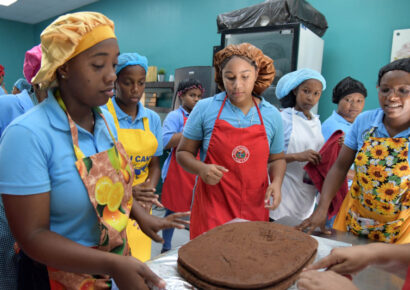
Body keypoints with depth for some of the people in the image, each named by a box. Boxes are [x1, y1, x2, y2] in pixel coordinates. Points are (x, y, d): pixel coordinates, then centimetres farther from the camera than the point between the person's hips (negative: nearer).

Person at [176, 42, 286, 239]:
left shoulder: (272, 115, 3)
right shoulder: (205, 108, -4)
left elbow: (276, 158, 15)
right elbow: (183, 152, 3)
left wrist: (276, 183, -4)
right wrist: (201, 169, -17)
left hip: (254, 208, 2)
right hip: (212, 205, -2)